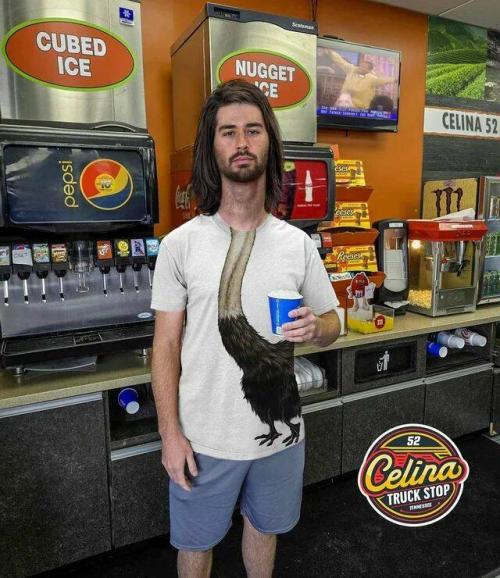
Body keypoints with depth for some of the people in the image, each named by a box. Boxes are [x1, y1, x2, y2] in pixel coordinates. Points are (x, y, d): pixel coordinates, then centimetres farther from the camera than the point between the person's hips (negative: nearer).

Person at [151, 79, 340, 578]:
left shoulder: (298, 245, -4)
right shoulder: (180, 244, -10)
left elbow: (332, 323, 6)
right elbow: (166, 346, -7)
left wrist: (314, 327, -18)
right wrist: (169, 433, -9)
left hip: (279, 431, 2)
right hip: (204, 438, -2)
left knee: (263, 528, 26)